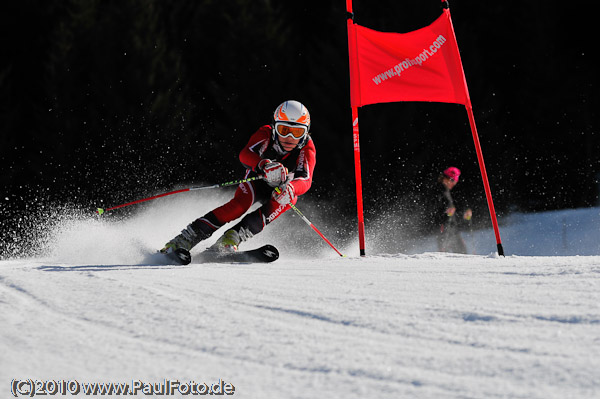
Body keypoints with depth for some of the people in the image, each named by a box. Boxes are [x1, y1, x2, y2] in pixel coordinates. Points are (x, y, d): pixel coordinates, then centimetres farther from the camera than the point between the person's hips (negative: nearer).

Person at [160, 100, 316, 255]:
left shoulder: (307, 148, -26)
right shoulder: (266, 134, -25)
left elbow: (305, 181, -40)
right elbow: (245, 154, -42)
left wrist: (290, 189, -64)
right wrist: (264, 165, -64)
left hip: (279, 189, 1)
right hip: (256, 181, -1)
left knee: (287, 198, -34)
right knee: (241, 203, -32)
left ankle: (233, 237, -40)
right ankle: (186, 238, -33)